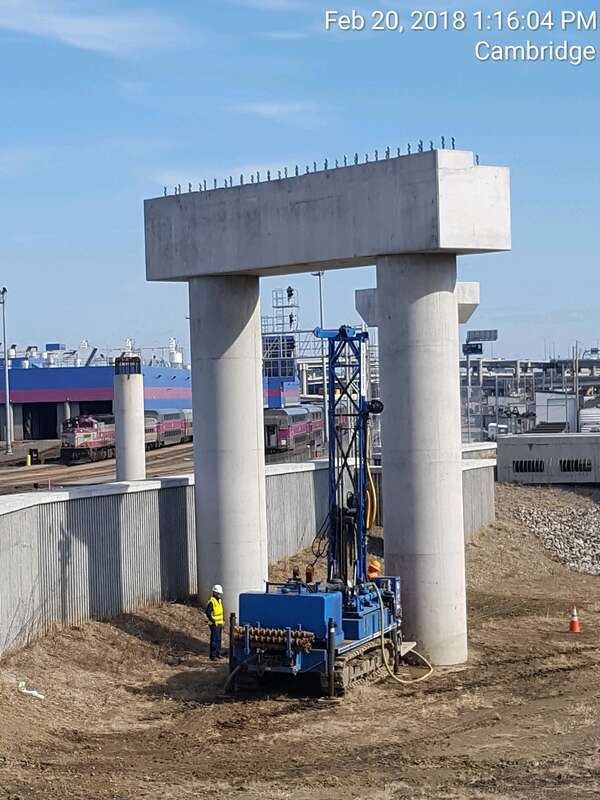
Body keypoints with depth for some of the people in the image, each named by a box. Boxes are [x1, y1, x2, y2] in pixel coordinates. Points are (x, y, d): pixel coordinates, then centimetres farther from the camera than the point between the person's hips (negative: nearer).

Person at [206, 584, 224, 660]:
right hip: (214, 624, -9)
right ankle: (213, 656, -9)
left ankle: (218, 653, 24)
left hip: (219, 623, 9)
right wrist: (214, 621, -22)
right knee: (214, 639, -10)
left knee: (218, 639, 15)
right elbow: (208, 613, -21)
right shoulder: (211, 601, -16)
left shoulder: (219, 601, 14)